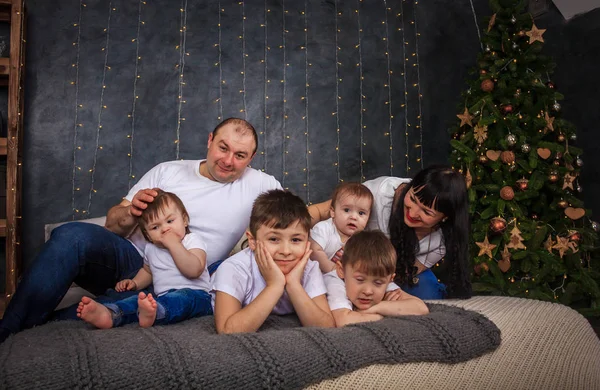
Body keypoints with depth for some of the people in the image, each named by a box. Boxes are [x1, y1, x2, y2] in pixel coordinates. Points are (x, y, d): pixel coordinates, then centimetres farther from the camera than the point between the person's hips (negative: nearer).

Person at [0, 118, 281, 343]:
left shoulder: (258, 185, 7)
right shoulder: (167, 172, 10)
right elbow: (112, 226, 10)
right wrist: (131, 212, -14)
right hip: (131, 260, 3)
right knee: (73, 236, -29)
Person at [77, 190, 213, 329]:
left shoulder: (192, 240, -3)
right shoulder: (151, 248, 16)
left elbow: (194, 270, -21)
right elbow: (147, 270, 38)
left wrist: (174, 244, -21)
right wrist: (135, 283, 17)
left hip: (195, 295, -5)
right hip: (163, 297, 6)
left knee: (184, 297, -38)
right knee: (138, 300, -21)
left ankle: (153, 312, -67)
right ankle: (109, 314, -48)